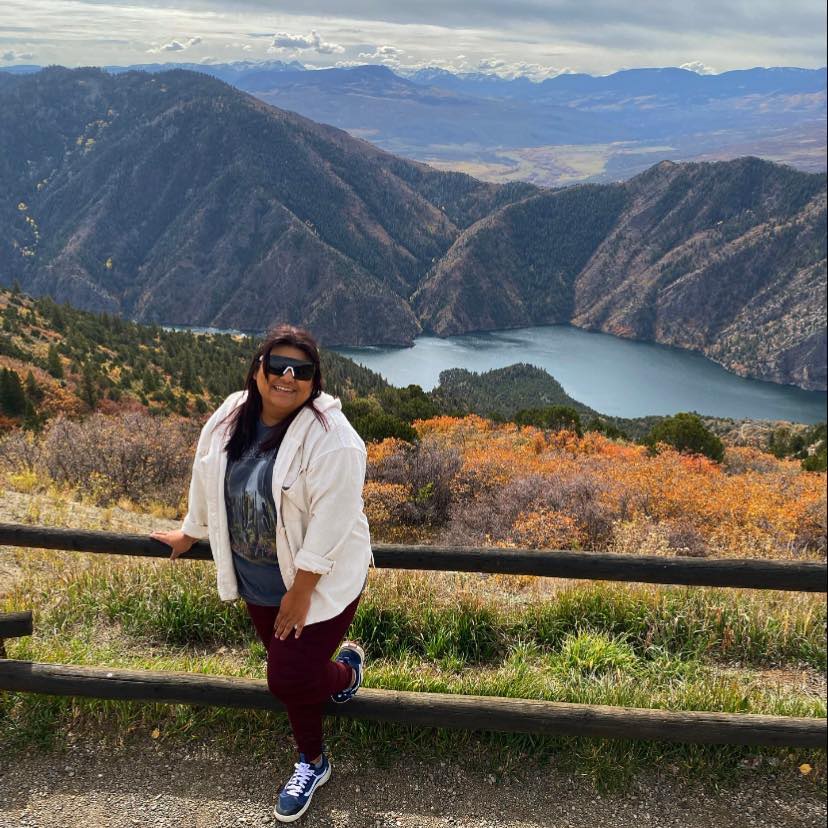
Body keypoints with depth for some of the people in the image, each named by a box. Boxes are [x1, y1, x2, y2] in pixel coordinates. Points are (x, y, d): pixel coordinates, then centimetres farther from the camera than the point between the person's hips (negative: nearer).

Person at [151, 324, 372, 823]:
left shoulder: (331, 438, -24)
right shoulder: (229, 419, -5)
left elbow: (331, 522, -24)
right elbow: (208, 483, 11)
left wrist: (301, 591, -21)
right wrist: (189, 535, 23)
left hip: (321, 582, -5)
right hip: (259, 580, 6)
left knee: (288, 680, -4)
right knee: (291, 672, 16)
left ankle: (347, 668, 31)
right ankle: (312, 763, 39)